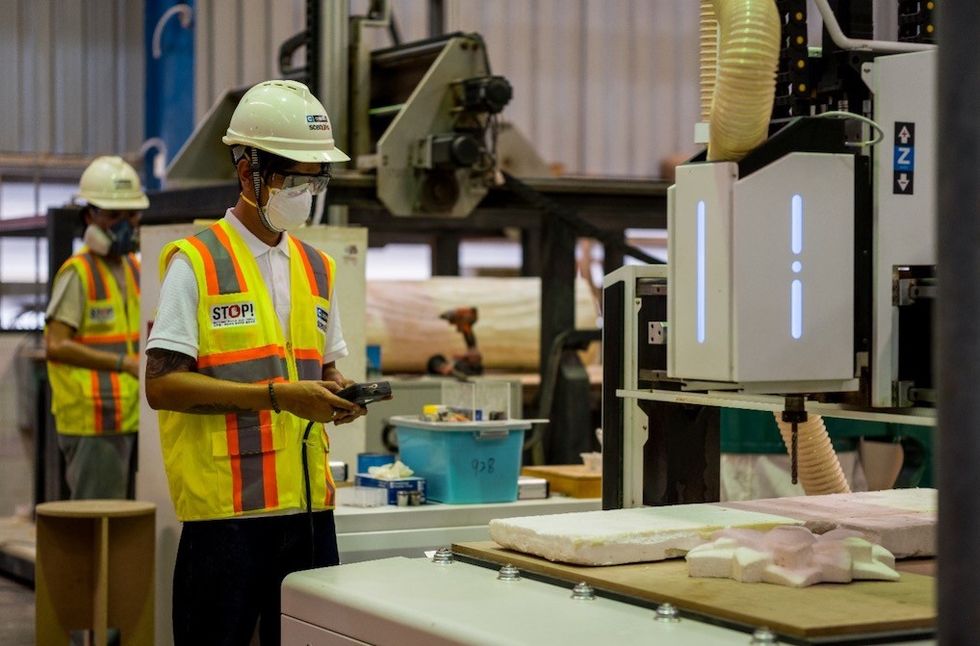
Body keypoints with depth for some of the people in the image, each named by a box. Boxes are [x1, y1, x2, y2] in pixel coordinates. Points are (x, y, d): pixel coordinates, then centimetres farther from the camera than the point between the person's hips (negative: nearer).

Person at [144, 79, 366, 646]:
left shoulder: (317, 268, 15)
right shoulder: (196, 262, -5)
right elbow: (162, 385, -11)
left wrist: (335, 393, 0)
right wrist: (276, 395, -18)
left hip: (309, 501, 6)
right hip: (227, 507, -6)